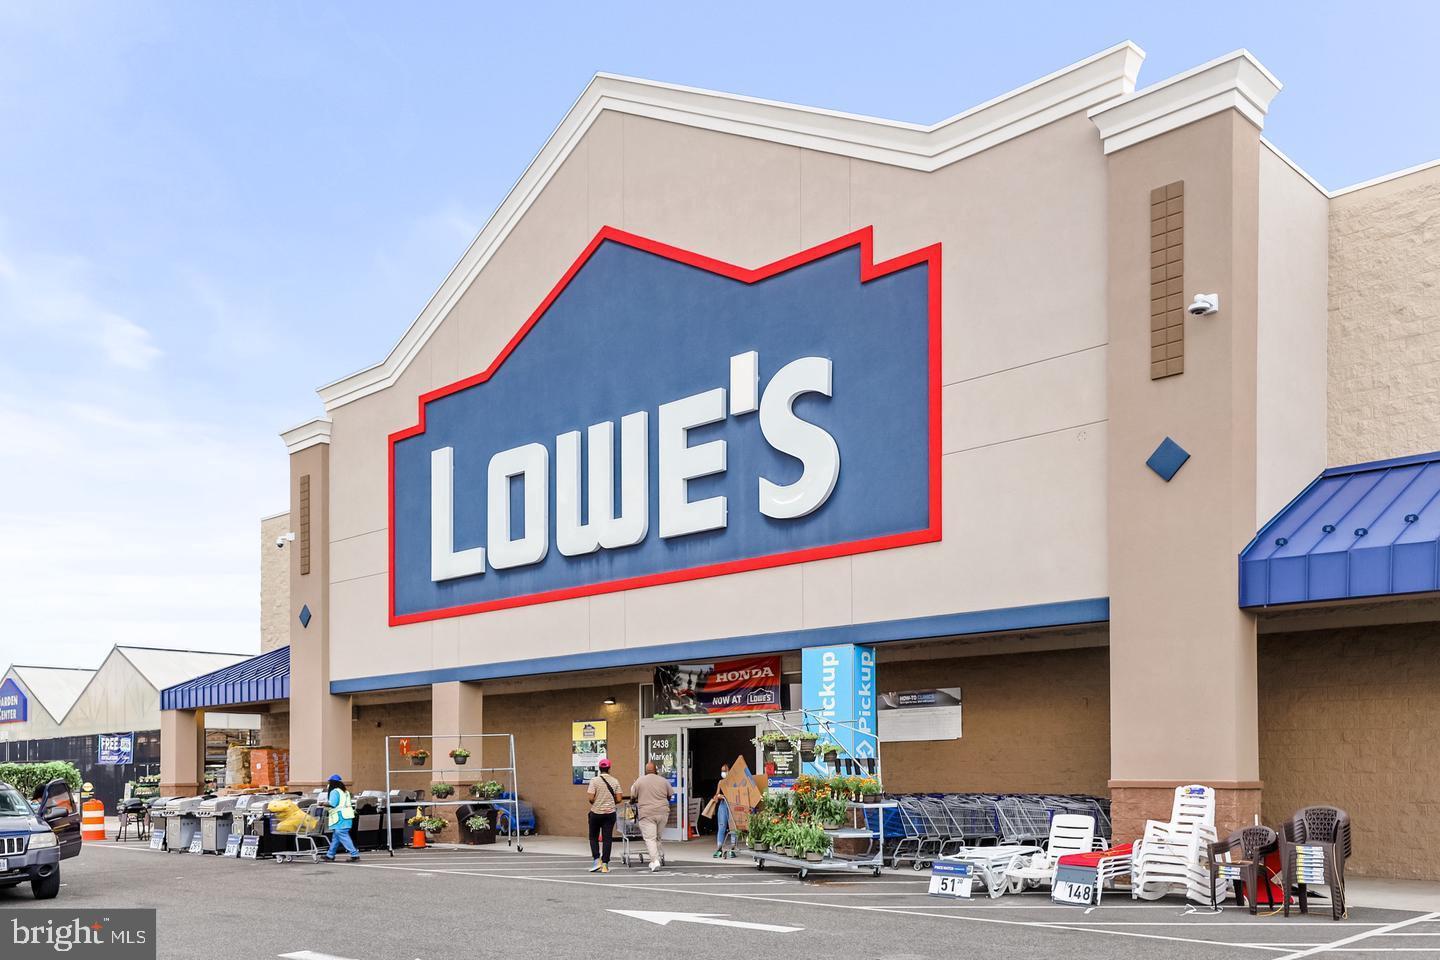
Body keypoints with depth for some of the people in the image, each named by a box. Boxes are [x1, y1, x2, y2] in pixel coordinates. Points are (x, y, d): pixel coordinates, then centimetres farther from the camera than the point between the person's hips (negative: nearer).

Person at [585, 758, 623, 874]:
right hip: (610, 813, 2)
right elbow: (619, 799, -1)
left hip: (596, 813, -2)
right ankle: (605, 864, 3)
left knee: (593, 836, 14)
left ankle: (597, 860, 1)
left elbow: (590, 798, -15)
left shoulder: (594, 780, -9)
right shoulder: (615, 781, 0)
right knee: (607, 838, 5)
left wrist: (594, 803, 7)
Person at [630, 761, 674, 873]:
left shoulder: (639, 781, 0)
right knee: (657, 836, 19)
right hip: (663, 812, 3)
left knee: (650, 838, -4)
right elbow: (670, 795, 12)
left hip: (646, 813, -3)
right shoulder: (664, 781, 6)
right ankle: (660, 855, 17)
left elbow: (633, 796, 5)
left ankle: (655, 861, -13)